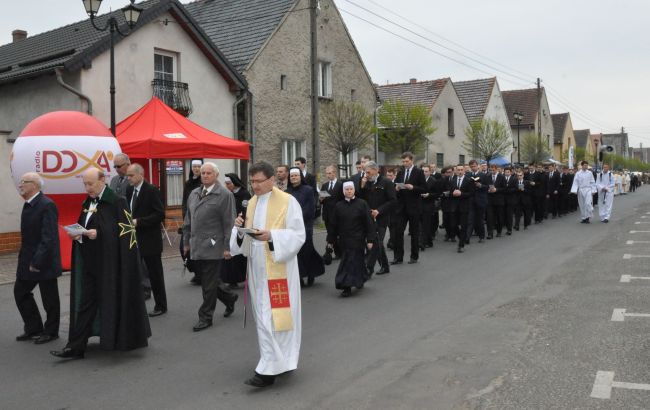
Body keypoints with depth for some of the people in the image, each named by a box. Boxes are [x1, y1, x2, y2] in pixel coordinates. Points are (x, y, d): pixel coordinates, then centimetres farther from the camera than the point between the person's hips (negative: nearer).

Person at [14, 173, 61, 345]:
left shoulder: (47, 205, -19)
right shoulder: (28, 204, 9)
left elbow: (48, 238, -23)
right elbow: (28, 236, 14)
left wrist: (37, 262, -23)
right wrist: (24, 259, 10)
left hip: (44, 262, -9)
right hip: (28, 260, 9)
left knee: (49, 299, 5)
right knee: (20, 292, 14)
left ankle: (50, 332, 21)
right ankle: (34, 328, 27)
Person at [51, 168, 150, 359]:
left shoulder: (117, 202, -10)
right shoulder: (87, 203, 13)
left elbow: (127, 229, -14)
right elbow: (84, 227, 20)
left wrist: (99, 233, -22)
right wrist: (78, 234, -3)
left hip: (110, 263, -7)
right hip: (90, 261, 7)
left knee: (115, 300, 2)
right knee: (86, 301, 6)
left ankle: (125, 339, 19)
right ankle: (76, 346, 7)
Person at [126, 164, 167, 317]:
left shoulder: (152, 191, -12)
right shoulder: (129, 191, 9)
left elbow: (160, 214, -18)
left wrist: (138, 222, -21)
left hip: (149, 241, -6)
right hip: (133, 240, 6)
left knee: (155, 275, 5)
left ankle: (160, 306, 19)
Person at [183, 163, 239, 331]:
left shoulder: (225, 195, -8)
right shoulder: (194, 194, 13)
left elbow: (229, 223, -10)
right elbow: (188, 220, 19)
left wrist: (227, 247, -13)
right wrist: (187, 241, 17)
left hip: (213, 246, -7)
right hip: (197, 246, 7)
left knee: (209, 284, 0)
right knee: (207, 280, 14)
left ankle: (205, 317, 11)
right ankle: (229, 297, 36)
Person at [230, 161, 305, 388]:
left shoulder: (288, 201, -7)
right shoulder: (252, 202, 12)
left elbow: (298, 235, -11)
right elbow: (245, 236, 14)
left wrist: (271, 235, -24)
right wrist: (240, 228, -9)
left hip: (278, 267, -7)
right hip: (257, 267, 7)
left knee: (274, 316, -7)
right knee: (262, 316, 11)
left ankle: (269, 369, -5)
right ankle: (279, 361, 24)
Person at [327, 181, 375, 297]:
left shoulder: (362, 204, -3)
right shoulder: (339, 206, 4)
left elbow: (368, 223, -4)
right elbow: (334, 225, 9)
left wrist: (370, 240, -7)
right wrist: (330, 240, 9)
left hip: (358, 240, -2)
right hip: (344, 240, 3)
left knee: (354, 261, -4)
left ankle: (347, 287, -1)